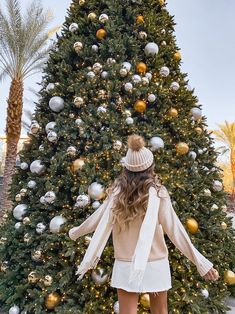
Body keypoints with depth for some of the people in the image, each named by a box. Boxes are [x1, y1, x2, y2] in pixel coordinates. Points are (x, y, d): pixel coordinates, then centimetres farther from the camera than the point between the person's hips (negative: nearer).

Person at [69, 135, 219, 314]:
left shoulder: (117, 192, -6)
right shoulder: (157, 192, -13)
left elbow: (98, 219, 2)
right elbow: (174, 229, -14)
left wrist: (76, 232, 21)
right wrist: (201, 262, -7)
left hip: (125, 266, 1)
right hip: (155, 265, -1)